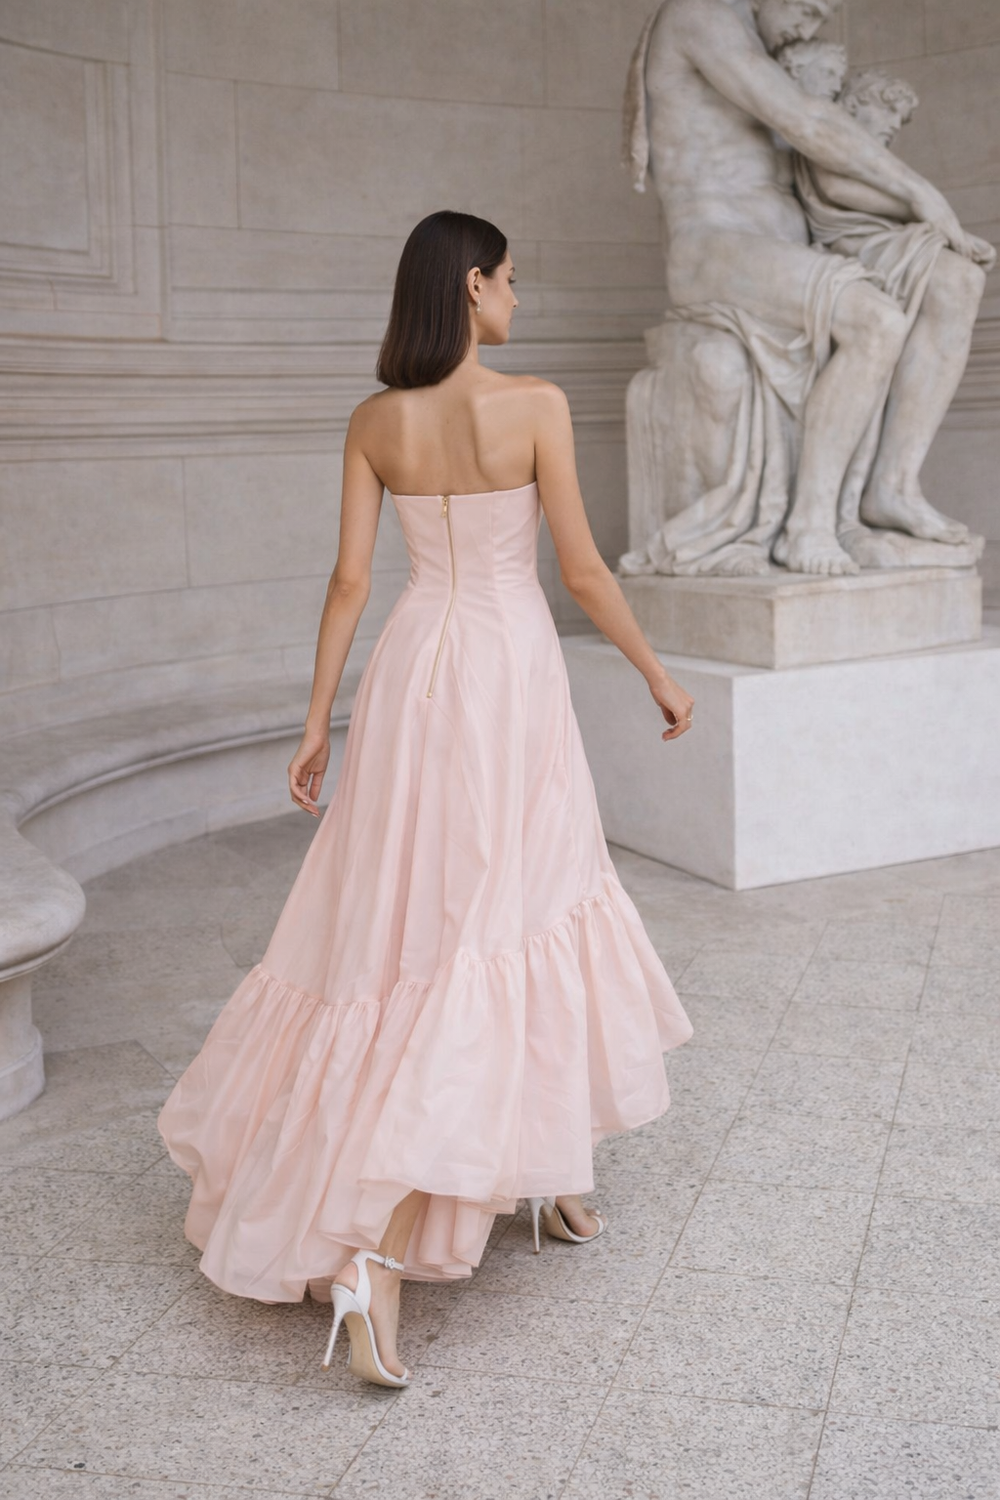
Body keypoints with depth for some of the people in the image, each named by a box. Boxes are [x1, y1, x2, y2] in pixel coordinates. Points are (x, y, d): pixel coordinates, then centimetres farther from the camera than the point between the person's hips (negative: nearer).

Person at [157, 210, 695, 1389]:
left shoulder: (374, 423, 2)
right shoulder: (536, 406, -9)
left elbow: (350, 579, 1)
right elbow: (582, 567, -8)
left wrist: (317, 721, 7)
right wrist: (659, 675, 5)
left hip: (412, 673, 4)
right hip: (512, 676, -4)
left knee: (404, 920, 10)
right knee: (531, 910, 8)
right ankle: (560, 1175, 9)